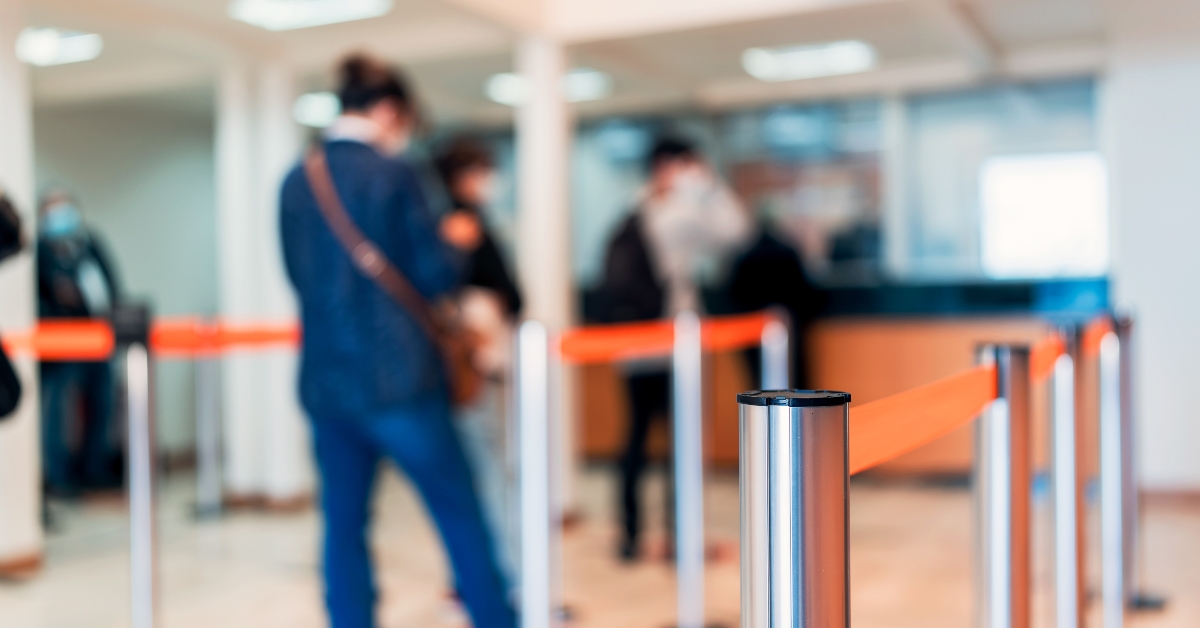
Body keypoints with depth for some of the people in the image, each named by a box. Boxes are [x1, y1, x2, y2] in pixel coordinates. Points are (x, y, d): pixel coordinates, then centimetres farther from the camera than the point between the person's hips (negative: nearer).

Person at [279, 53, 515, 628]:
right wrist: (457, 242, 12)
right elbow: (434, 276, -9)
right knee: (461, 515, 6)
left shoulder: (295, 182, 7)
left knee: (344, 525, 10)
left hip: (324, 381, 6)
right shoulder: (391, 173, -9)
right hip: (396, 378, -5)